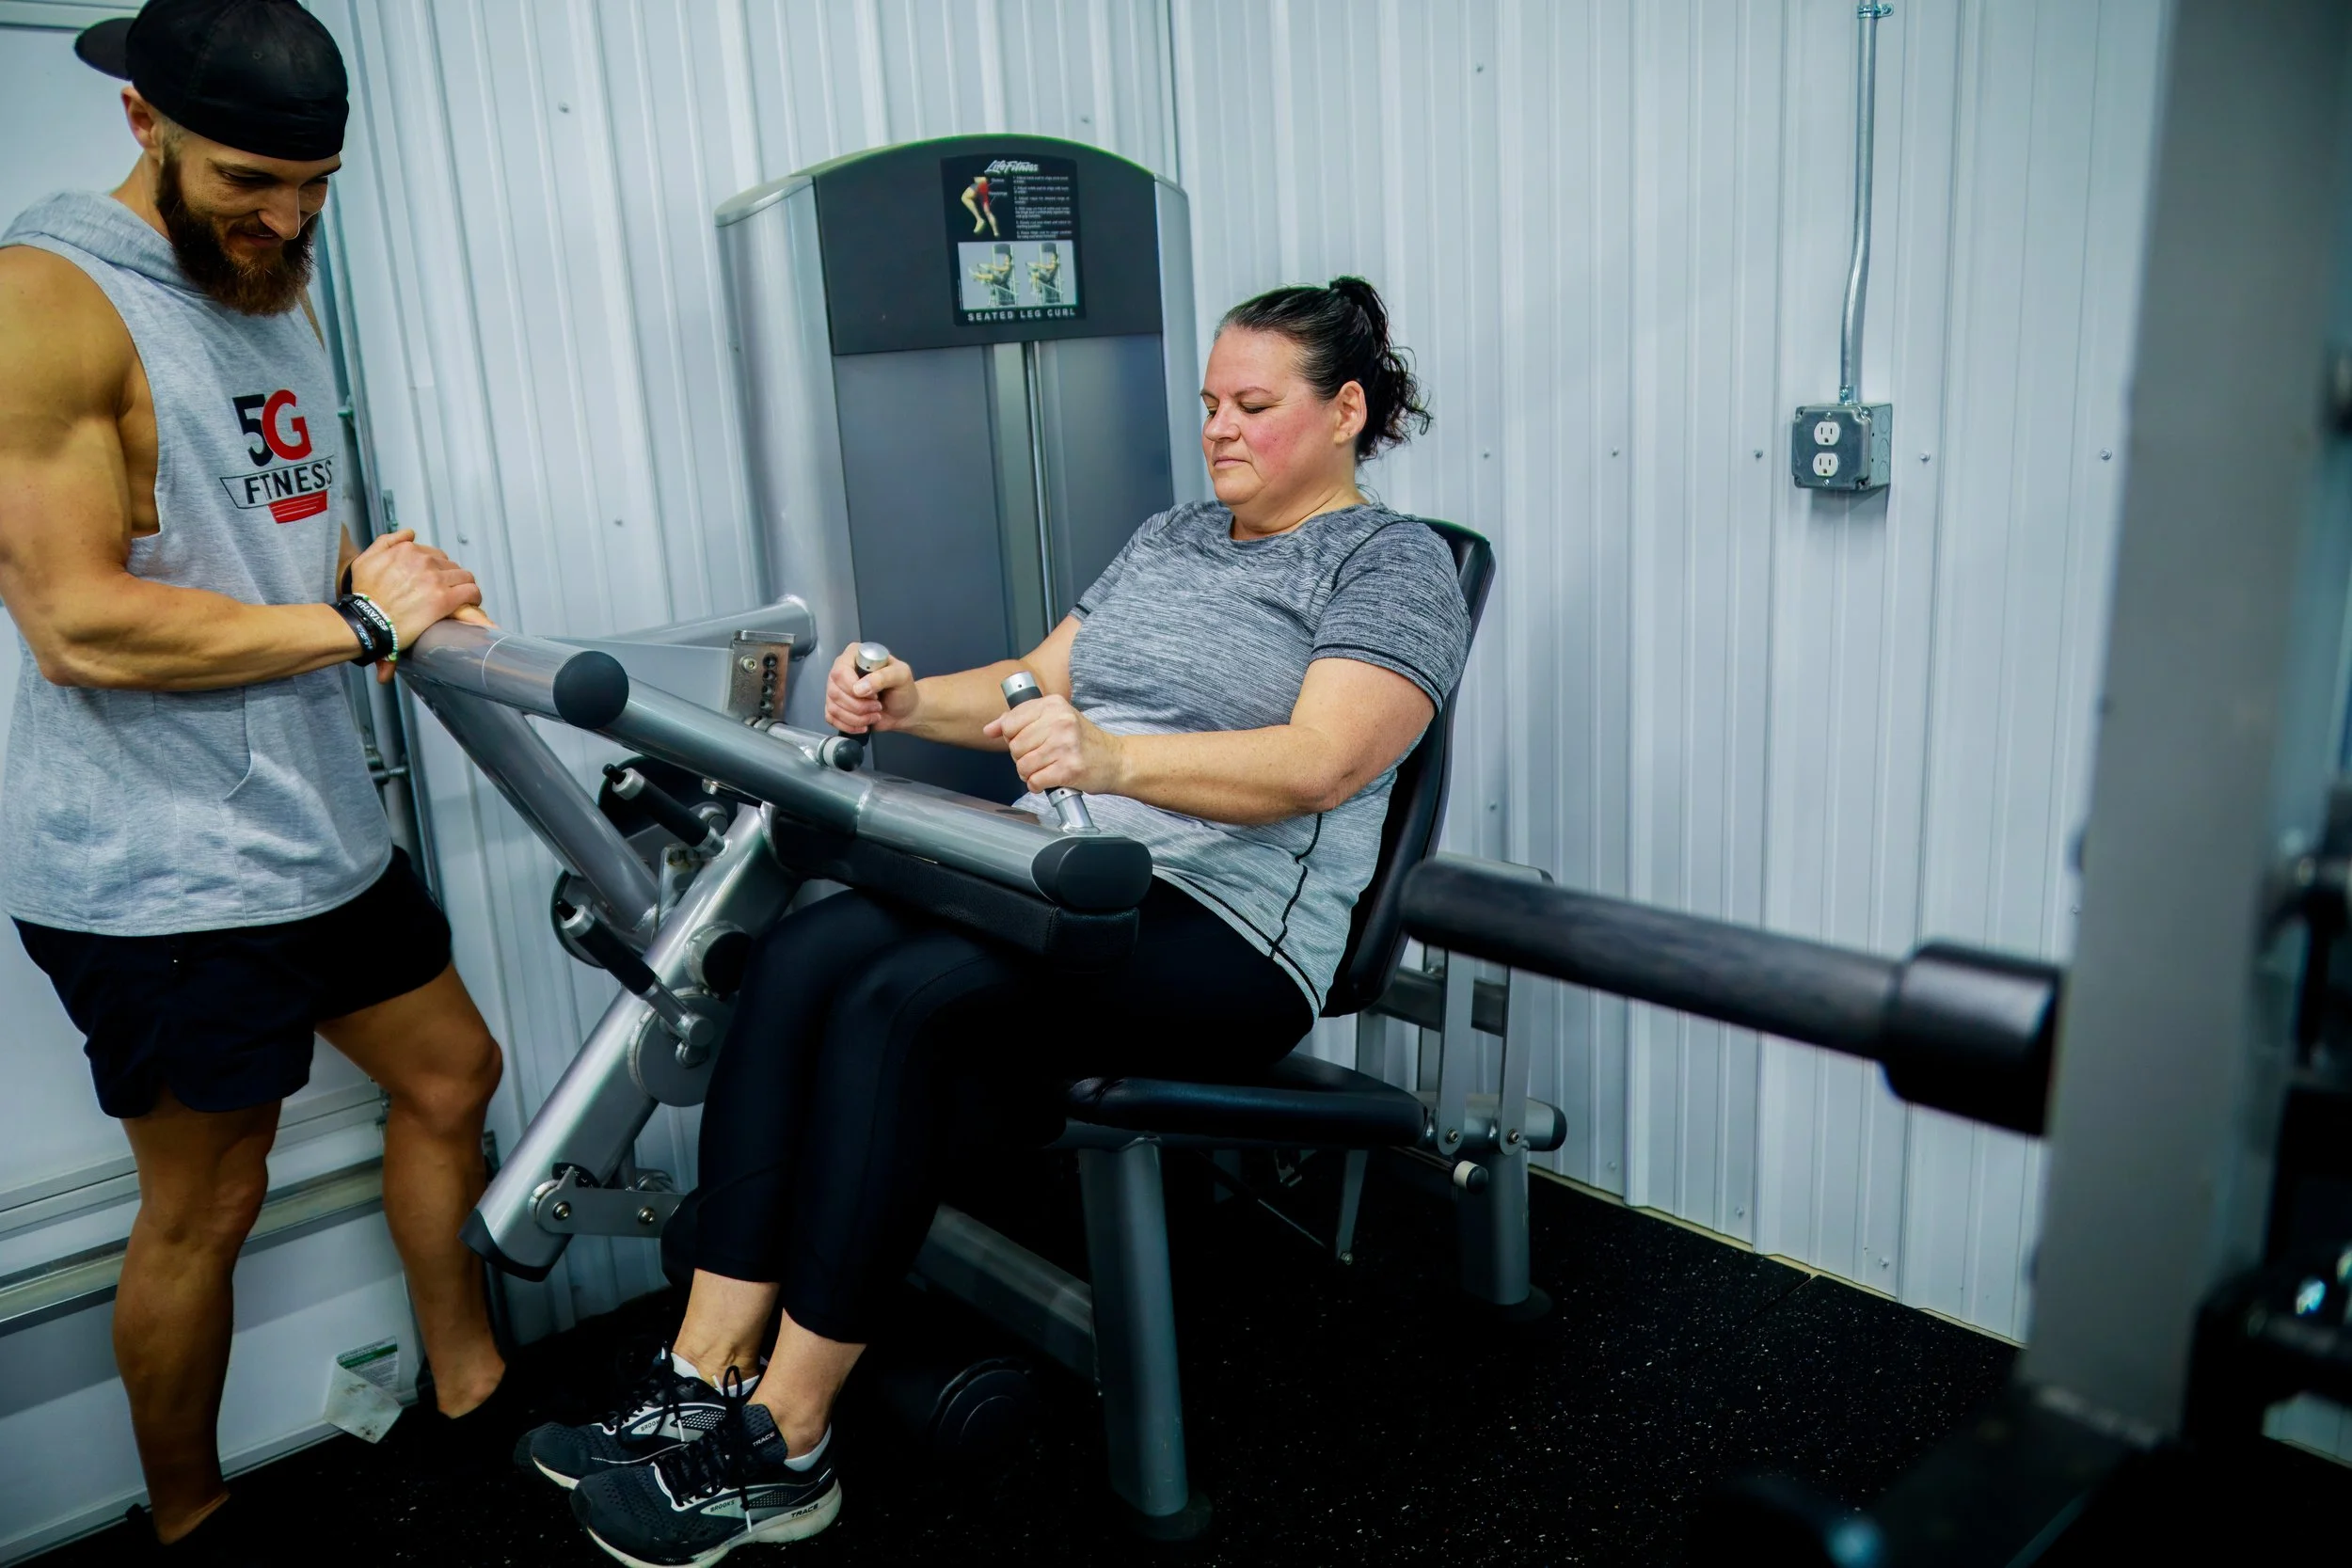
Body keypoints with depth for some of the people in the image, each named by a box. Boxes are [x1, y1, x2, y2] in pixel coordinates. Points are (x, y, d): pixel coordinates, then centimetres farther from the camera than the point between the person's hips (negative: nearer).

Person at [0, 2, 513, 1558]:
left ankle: (470, 1390, 36)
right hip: (158, 870, -9)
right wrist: (358, 622, -15)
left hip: (321, 825, 9)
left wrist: (381, 571, 0)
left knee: (451, 1073, 17)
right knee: (205, 1205, 5)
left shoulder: (276, 287, 12)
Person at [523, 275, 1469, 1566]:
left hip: (1223, 930, -7)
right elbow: (1042, 683, 23)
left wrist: (1114, 758, -31)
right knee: (800, 954, -19)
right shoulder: (1168, 539, 24)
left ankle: (782, 1450, -18)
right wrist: (911, 701, 3)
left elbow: (1317, 764, -16)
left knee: (904, 1000, -29)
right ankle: (701, 1381, -17)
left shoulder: (1393, 564, 0)